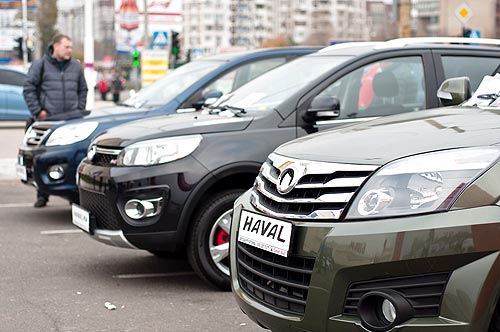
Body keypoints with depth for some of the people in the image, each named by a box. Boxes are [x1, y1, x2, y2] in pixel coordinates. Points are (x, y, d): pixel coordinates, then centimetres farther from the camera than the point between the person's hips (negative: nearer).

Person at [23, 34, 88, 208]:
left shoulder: (76, 66, 13)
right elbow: (28, 89, 1)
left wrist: (80, 110, 10)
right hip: (47, 121, -3)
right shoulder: (40, 65, 2)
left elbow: (82, 90, 21)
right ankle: (42, 195, 9)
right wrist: (37, 111, -6)